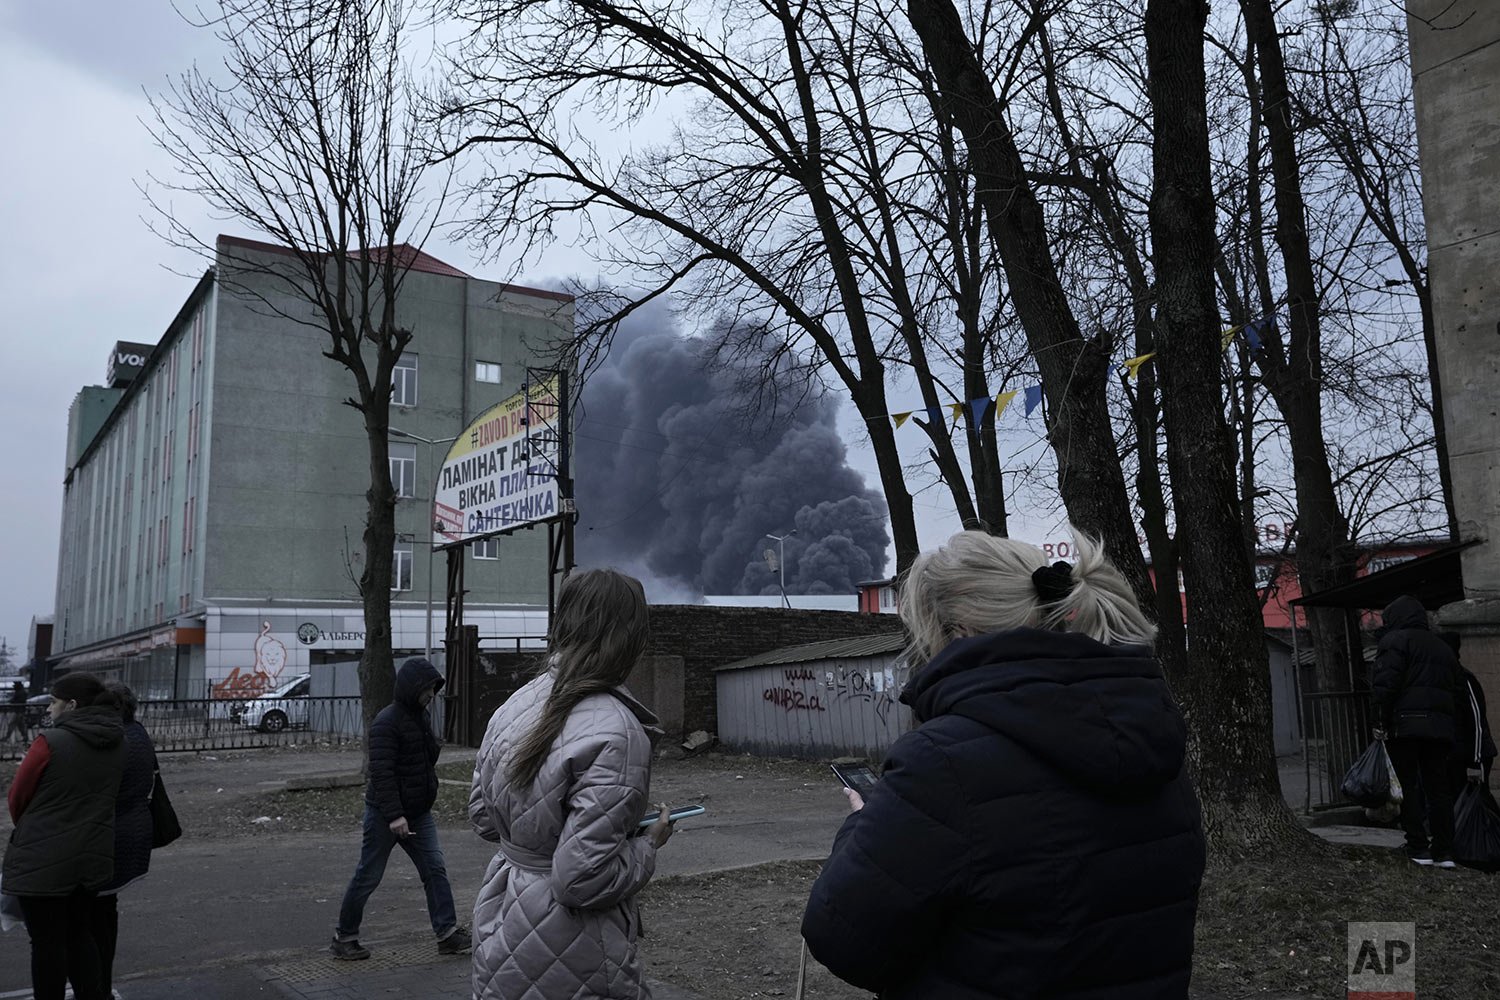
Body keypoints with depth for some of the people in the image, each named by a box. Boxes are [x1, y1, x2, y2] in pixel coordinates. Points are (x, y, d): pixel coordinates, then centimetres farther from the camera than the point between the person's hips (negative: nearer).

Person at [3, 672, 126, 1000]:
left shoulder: (51, 742, -18)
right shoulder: (116, 743, 1)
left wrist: (28, 829, 13)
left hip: (42, 861, -6)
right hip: (93, 858, 6)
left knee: (47, 944, 8)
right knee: (81, 936, 19)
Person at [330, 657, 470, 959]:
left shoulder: (421, 717, 9)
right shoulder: (387, 722, -18)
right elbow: (382, 772, -24)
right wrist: (394, 815, -29)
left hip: (419, 813, 8)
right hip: (386, 814, -8)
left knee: (435, 870, 2)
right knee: (368, 877, 5)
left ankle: (448, 933, 4)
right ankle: (344, 937, 20)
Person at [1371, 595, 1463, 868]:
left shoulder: (1395, 641, -2)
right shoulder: (1443, 648, 23)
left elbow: (1385, 684, -14)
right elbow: (1455, 691, 23)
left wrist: (1381, 721, -9)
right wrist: (1449, 726, 22)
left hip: (1405, 725, -6)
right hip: (1441, 727, 7)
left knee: (1409, 787, -2)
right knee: (1439, 787, 8)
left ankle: (1419, 849, -2)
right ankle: (1444, 852, 7)